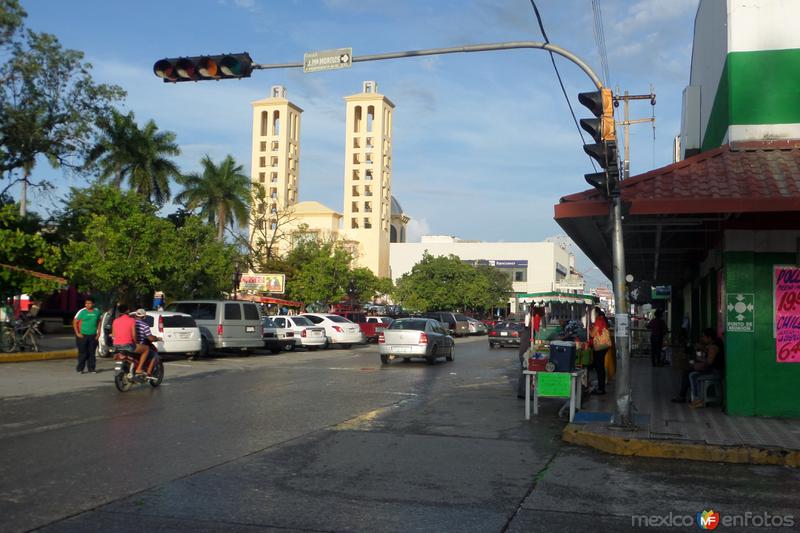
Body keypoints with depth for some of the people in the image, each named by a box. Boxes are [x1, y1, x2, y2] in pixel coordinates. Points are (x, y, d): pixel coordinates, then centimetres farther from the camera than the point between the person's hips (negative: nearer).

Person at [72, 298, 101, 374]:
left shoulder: (97, 311, 6)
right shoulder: (82, 312, -5)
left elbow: (99, 322, 16)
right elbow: (75, 322, -1)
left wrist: (98, 332, 7)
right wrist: (77, 333, -7)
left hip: (93, 336, 3)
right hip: (83, 335, -3)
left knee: (92, 353, 6)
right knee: (82, 353, -3)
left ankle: (91, 368, 14)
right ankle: (80, 368, 6)